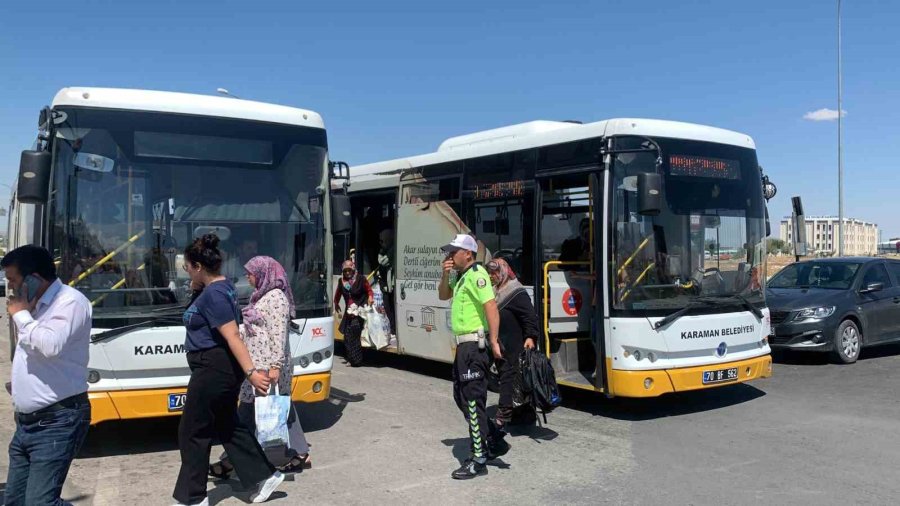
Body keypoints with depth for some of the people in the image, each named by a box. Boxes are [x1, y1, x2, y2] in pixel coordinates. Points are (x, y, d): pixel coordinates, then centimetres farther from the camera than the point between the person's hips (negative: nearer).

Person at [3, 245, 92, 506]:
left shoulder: (70, 302, -14)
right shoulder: (35, 306, 13)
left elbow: (51, 345, -30)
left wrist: (22, 315, -15)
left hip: (56, 423, -10)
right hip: (26, 422, 10)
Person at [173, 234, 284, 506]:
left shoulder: (214, 294, -21)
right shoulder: (220, 286, 10)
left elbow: (233, 335, -29)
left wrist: (250, 372, -33)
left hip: (214, 369, -10)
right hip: (223, 369, 10)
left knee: (192, 432, 3)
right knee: (227, 426, 17)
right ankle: (264, 476, 22)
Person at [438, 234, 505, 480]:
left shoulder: (476, 274, -16)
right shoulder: (461, 277, 15)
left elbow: (491, 307, -24)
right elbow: (443, 296, 26)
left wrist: (493, 341, -29)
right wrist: (445, 275, 7)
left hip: (474, 345, -11)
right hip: (464, 345, 11)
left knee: (473, 400, -5)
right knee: (461, 396, 18)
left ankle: (478, 460, 2)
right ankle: (495, 442, 28)